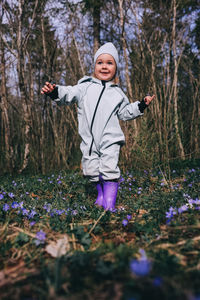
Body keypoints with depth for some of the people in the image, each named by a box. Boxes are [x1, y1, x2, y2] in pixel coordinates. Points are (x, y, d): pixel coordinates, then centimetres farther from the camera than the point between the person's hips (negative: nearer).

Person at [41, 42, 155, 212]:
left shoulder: (117, 93, 11)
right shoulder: (85, 87, 7)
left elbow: (125, 113, 15)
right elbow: (69, 94, -3)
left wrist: (141, 106, 4)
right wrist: (55, 91, -22)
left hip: (110, 140, -1)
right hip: (89, 140, 1)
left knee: (109, 170, -10)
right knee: (92, 171, 8)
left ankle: (110, 203, 2)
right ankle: (101, 195, 32)